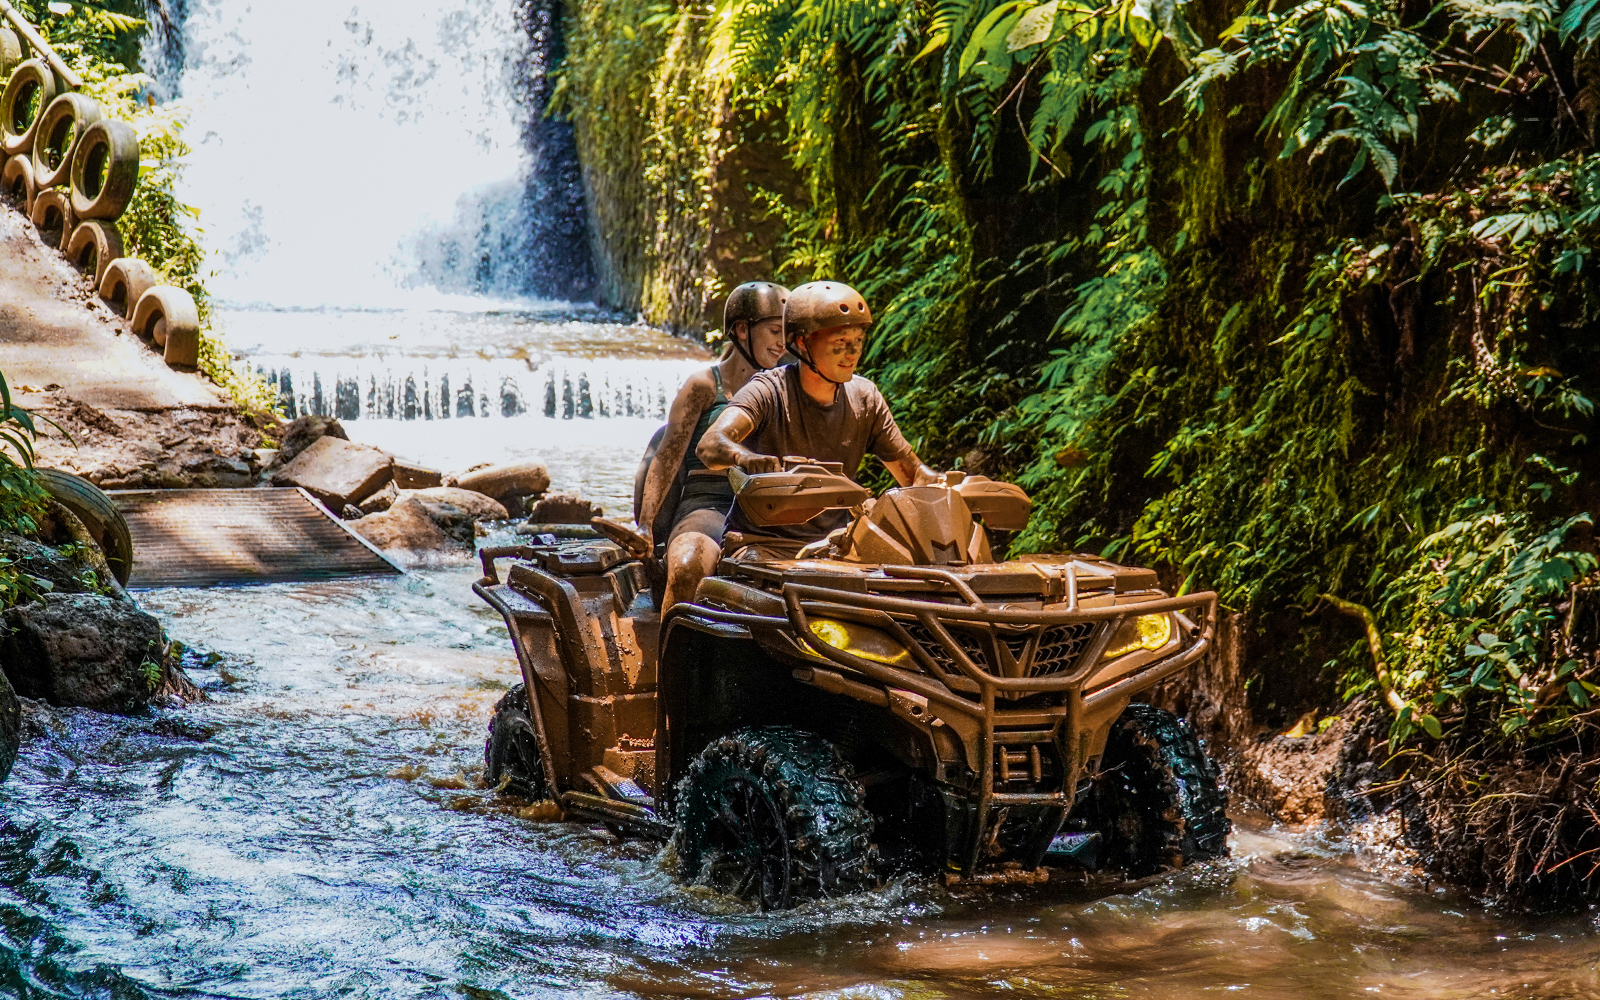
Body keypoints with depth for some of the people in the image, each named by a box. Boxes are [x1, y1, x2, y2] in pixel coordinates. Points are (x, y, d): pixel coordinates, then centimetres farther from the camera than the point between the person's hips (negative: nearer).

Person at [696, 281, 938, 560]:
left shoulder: (865, 399, 6)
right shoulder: (769, 392, -9)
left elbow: (913, 472, 12)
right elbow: (709, 445, -26)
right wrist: (744, 457, -50)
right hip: (762, 544, -5)